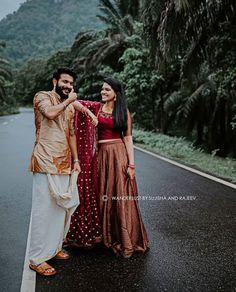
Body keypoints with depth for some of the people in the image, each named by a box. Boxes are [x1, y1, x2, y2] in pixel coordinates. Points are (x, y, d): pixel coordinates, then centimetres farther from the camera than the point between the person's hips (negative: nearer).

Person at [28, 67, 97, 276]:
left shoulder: (70, 107, 20)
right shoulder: (42, 96, -1)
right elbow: (50, 112, -24)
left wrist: (76, 159, 16)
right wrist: (68, 100, -8)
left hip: (65, 164, 7)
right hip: (46, 163, -7)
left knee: (63, 207, 10)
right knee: (44, 208, -5)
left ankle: (54, 247, 26)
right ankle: (37, 258, 5)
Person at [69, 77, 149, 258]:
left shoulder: (124, 112, 2)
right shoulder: (96, 107, 9)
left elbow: (128, 138, -2)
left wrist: (131, 163, -7)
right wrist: (89, 113, -11)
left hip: (119, 154, -3)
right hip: (102, 154, 3)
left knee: (120, 196, 0)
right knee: (103, 196, 9)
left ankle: (125, 241, 13)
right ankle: (106, 237, 25)